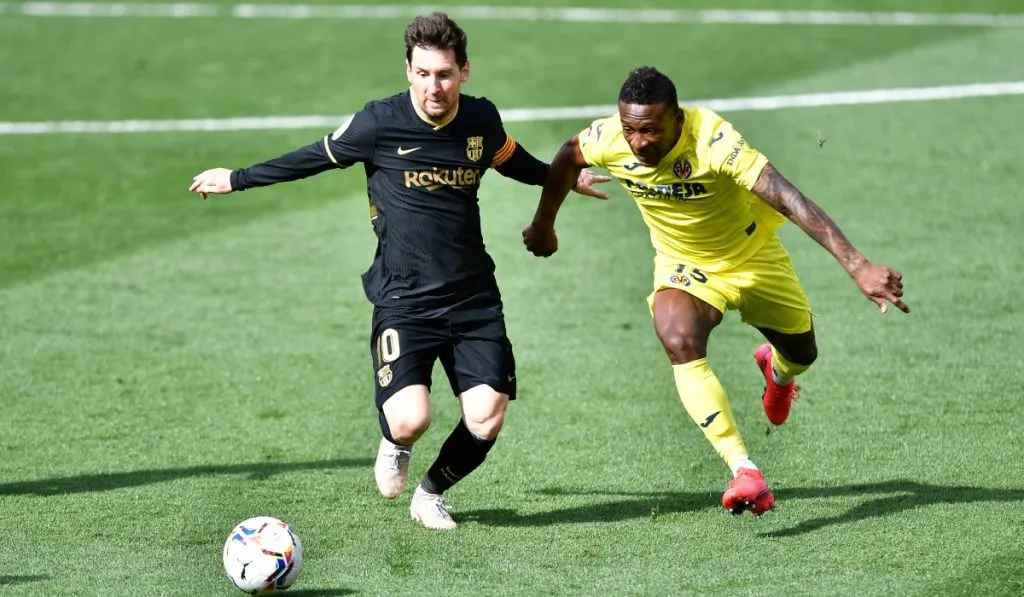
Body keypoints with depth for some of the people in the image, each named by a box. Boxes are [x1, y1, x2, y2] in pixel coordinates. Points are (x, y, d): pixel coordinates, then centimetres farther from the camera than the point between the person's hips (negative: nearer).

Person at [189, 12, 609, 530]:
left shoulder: (482, 120, 2)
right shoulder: (379, 123, -10)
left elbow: (513, 161, 25)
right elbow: (316, 158, 6)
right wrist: (236, 179, 14)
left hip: (473, 298, 3)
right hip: (403, 300, -3)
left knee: (486, 420, -10)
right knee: (411, 419, -23)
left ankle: (431, 494, 22)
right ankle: (395, 446, 18)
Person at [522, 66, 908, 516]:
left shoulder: (713, 141, -39)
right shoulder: (607, 140, -26)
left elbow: (790, 199, -48)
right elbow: (568, 158, 0)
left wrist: (858, 267, -58)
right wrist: (543, 225, 14)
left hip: (753, 256, -1)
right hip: (682, 265, 1)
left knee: (801, 354, 18)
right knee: (679, 343, -30)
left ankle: (778, 370, 59)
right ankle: (743, 472, -32)